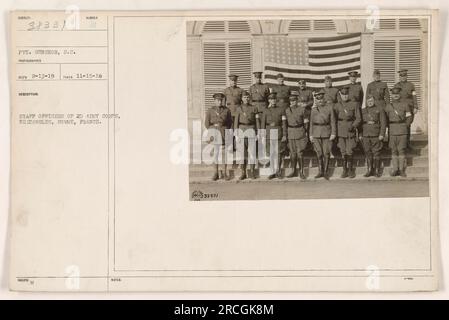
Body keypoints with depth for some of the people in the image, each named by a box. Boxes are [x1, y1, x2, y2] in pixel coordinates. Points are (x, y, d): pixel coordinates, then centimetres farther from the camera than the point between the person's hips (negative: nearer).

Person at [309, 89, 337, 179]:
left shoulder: (329, 107, 0)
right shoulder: (313, 108, 7)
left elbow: (333, 121, 0)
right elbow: (311, 122, 11)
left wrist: (333, 133, -6)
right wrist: (311, 135, 7)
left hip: (326, 132, -2)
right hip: (316, 132, 2)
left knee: (326, 153, -1)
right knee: (319, 153, 4)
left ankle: (326, 172, 9)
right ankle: (320, 171, 12)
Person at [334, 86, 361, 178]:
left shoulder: (354, 104, 3)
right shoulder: (336, 106, 7)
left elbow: (358, 118, 3)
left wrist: (353, 126, -13)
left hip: (351, 131, -1)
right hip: (340, 131, 1)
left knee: (349, 152, -4)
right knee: (343, 152, 2)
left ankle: (350, 170, 10)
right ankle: (344, 170, 12)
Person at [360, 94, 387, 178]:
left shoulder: (379, 109, 2)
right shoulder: (363, 111, 12)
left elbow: (383, 122, -1)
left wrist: (382, 134, -8)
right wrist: (360, 135, 8)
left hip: (376, 136, -3)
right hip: (365, 136, 3)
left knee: (376, 153, -1)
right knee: (368, 154, 4)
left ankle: (377, 171, 6)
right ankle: (369, 171, 10)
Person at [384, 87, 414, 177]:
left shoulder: (405, 104, 6)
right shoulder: (388, 106, 9)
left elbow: (410, 117, 7)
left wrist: (406, 125, -2)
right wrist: (389, 127, 5)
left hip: (402, 131, -1)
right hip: (392, 132, 1)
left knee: (401, 150, -3)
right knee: (393, 151, 2)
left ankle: (401, 170, 1)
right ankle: (394, 169, 6)